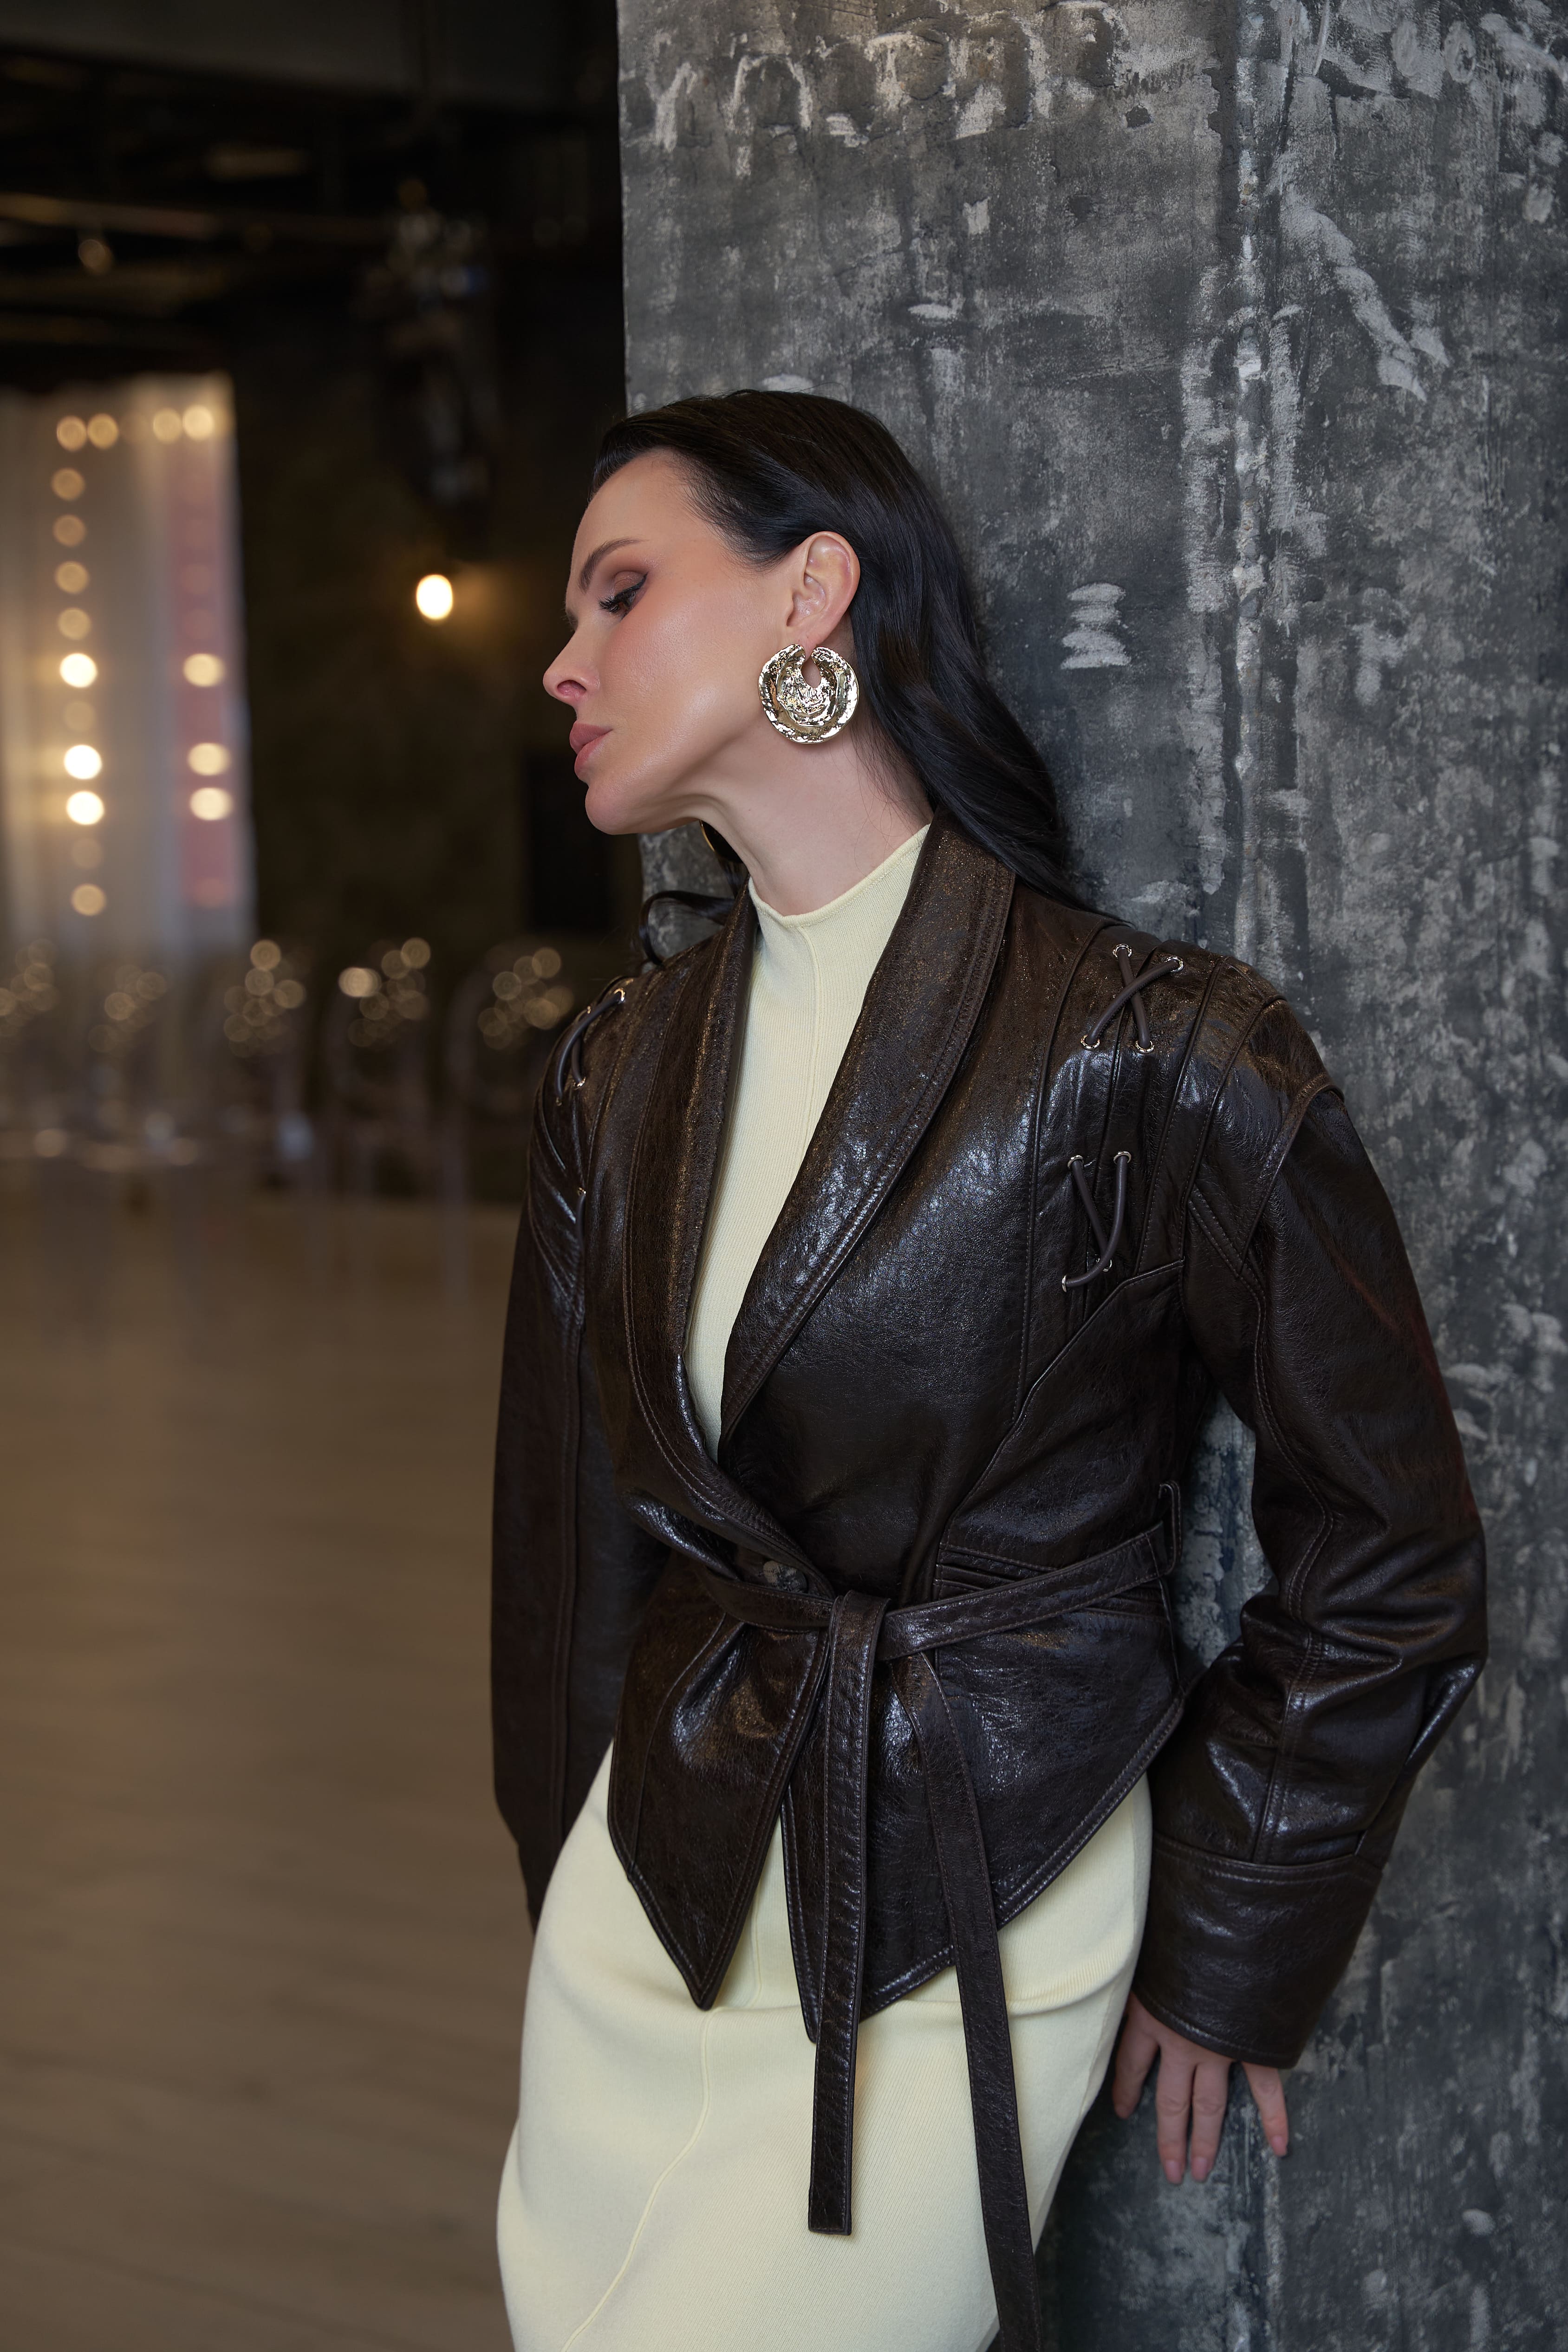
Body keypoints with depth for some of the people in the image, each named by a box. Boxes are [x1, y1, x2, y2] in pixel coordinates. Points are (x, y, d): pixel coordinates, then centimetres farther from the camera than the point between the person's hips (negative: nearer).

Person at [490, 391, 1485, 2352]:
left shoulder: (1158, 1060, -14)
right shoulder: (621, 1071, 5)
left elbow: (1384, 1563, -7)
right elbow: (572, 1527, 12)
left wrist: (1222, 1959, -1)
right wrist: (575, 1881, 14)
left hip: (956, 1943, -5)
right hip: (649, 1894, 6)